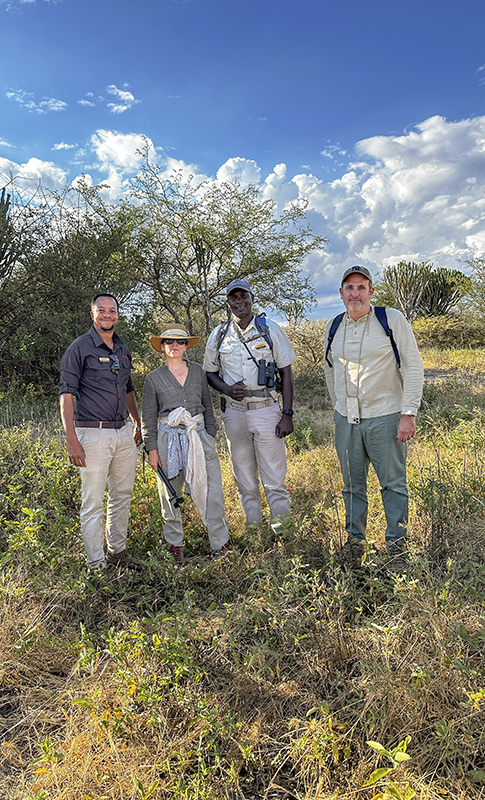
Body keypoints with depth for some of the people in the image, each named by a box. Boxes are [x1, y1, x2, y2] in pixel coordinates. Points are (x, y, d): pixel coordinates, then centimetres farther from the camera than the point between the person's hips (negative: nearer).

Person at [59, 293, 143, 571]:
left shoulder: (123, 350, 14)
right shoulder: (80, 348, -6)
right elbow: (66, 395, -11)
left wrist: (139, 424, 24)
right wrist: (73, 441, -18)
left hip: (123, 433, 7)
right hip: (93, 434, -7)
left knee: (123, 495, 14)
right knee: (94, 501, -1)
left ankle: (117, 551, 30)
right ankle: (96, 564, 10)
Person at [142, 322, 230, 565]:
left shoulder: (197, 371, 10)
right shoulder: (154, 378, 3)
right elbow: (148, 417, 3)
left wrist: (211, 436, 11)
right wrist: (152, 449, -3)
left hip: (199, 435, 2)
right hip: (168, 438, -1)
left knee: (211, 491, -1)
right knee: (170, 495, 7)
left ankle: (219, 543, 12)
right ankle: (175, 545, 22)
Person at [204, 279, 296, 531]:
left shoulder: (271, 329, 2)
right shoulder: (218, 335, 8)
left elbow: (286, 373, 3)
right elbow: (210, 373, 15)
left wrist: (287, 413, -6)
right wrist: (227, 389, -7)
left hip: (266, 410, -2)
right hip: (234, 413, 3)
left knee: (275, 481, -3)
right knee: (245, 482, 9)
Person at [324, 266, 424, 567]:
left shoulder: (392, 319, -5)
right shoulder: (333, 327, 8)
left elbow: (413, 367, -7)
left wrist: (409, 414, -13)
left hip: (384, 416, -4)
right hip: (346, 419, 4)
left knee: (393, 483, 4)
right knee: (353, 485, 12)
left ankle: (397, 541, 20)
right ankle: (355, 539, 27)